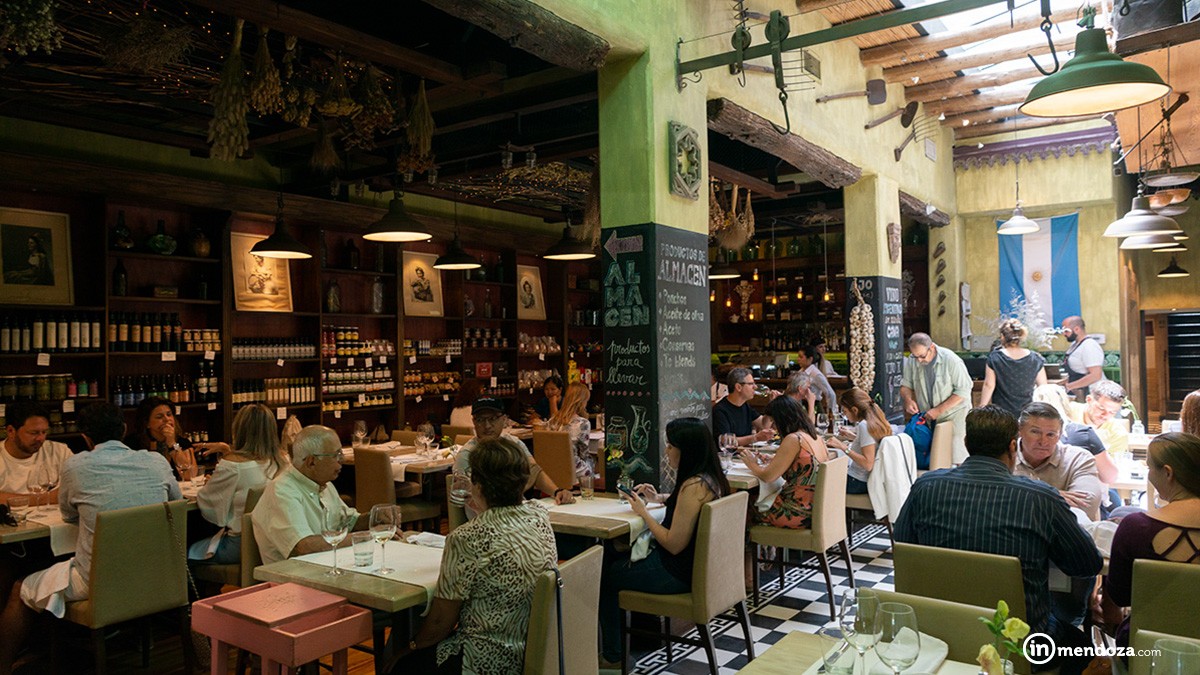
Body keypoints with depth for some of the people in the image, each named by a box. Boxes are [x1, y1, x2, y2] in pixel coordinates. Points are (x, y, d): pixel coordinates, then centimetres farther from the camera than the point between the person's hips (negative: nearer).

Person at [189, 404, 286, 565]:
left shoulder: (231, 464, -21)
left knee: (187, 553, 21)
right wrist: (228, 450, 22)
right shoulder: (280, 460, -2)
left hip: (240, 544, -7)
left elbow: (207, 503, -8)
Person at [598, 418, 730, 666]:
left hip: (679, 572, -10)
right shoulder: (712, 478, 0)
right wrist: (659, 498, 9)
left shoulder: (694, 486, -28)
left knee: (604, 574, 6)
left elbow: (674, 544, -25)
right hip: (698, 562, 10)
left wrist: (643, 512, -14)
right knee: (616, 559, 23)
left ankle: (612, 655, 21)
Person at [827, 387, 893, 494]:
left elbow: (868, 464, -27)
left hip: (858, 482, -9)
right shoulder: (876, 420, 3)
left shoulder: (864, 425, -23)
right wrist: (854, 437, 14)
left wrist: (844, 447, -26)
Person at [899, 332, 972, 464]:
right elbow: (905, 384, 9)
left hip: (954, 414, -3)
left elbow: (963, 390, -15)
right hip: (927, 418, 4)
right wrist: (908, 399, -14)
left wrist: (939, 410, -20)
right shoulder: (911, 361, -4)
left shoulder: (951, 360, -16)